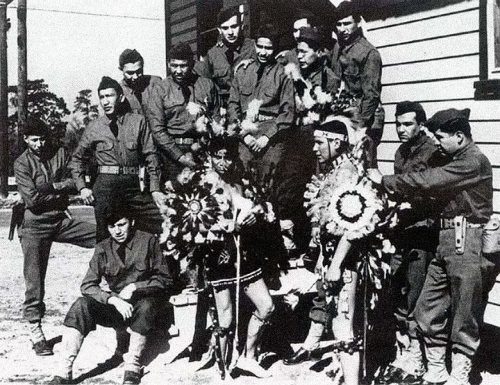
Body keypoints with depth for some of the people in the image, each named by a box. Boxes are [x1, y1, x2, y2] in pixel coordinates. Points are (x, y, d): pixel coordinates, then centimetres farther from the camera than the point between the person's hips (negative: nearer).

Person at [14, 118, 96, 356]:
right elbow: (32, 199, -14)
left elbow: (74, 182, -2)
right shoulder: (22, 163, -3)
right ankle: (35, 331, 9)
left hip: (62, 219, 3)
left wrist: (49, 187, -13)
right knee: (34, 280, -2)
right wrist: (60, 190, -7)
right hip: (36, 224, -3)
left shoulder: (60, 154, 6)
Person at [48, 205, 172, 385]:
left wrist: (135, 287, -15)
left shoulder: (148, 241, -3)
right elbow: (87, 285, -2)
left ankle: (132, 369, -26)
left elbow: (164, 279, -1)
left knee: (146, 306, -38)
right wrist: (113, 299, -19)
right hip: (117, 306, 3)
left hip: (144, 302, -3)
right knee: (82, 305, -23)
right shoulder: (103, 249, 5)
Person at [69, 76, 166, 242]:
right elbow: (77, 159, 17)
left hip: (133, 185, 0)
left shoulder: (138, 121, 5)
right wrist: (82, 188, 4)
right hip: (105, 185, 0)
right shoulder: (94, 128, 8)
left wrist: (155, 189, -2)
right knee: (104, 235, -3)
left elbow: (150, 156, 4)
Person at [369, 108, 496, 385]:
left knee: (463, 319, 2)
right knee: (428, 311, 11)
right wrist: (399, 192, -1)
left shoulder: (474, 161, -13)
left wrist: (386, 181, -10)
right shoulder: (455, 161, 18)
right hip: (447, 241, 9)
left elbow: (428, 181, -19)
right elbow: (433, 187, 12)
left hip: (466, 243, -9)